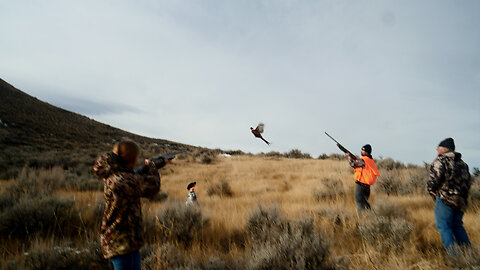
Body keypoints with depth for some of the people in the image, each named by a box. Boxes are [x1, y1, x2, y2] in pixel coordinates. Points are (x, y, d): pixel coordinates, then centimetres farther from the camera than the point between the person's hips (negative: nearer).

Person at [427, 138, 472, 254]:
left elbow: (434, 179, -19)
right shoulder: (462, 163, 15)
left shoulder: (440, 161, -10)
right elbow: (468, 181, 18)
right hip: (461, 201, 8)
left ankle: (452, 254, -5)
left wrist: (431, 190, -2)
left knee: (443, 226, -1)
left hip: (445, 198, -8)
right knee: (457, 226, 18)